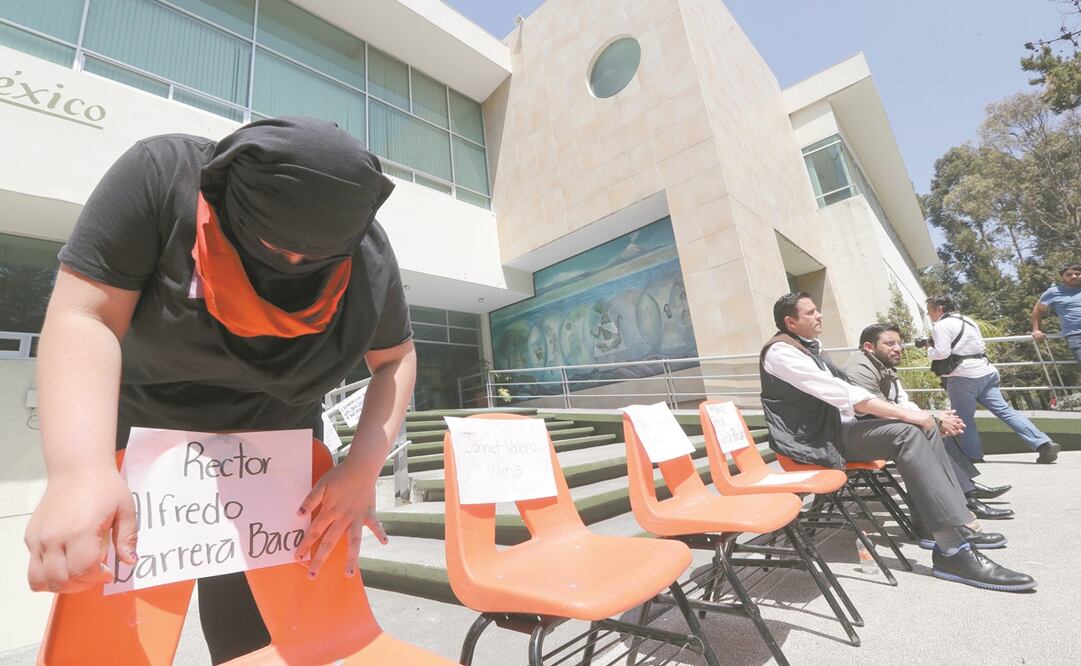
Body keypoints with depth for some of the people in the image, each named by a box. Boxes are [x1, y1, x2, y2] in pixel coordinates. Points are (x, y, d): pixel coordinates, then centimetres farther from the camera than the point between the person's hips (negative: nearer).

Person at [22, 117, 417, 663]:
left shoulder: (366, 257, -17)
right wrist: (82, 469, -38)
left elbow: (396, 358, -9)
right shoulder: (161, 177, -21)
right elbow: (85, 317, -23)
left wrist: (363, 467, -21)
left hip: (278, 454, 1)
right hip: (144, 434, 0)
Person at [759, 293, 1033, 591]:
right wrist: (906, 414, -18)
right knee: (908, 434, -23)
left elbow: (840, 393, 13)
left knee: (923, 426, -1)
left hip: (836, 424, 9)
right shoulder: (781, 351, -16)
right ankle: (952, 551, -21)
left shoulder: (811, 346, 15)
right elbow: (841, 393, -22)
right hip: (813, 439, -9)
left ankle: (953, 519, 2)